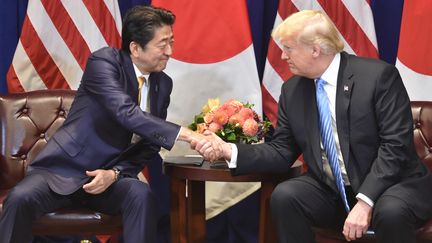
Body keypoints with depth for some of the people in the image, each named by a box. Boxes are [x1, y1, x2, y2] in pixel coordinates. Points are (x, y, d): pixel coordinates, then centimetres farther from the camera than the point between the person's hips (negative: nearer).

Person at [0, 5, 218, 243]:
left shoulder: (163, 84, 5)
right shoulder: (104, 61, -13)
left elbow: (150, 143, 7)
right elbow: (126, 113, -29)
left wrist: (115, 173, -12)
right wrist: (185, 134, -37)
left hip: (110, 174, 4)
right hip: (64, 169, -4)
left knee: (141, 194, -28)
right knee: (21, 198, -31)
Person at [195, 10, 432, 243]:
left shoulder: (379, 75, -13)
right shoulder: (292, 89, 3)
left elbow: (396, 145, -18)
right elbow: (282, 151, 6)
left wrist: (365, 201, -27)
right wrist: (230, 150, -10)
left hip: (392, 186, -4)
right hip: (331, 192, 5)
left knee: (391, 211, -36)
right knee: (284, 196, -22)